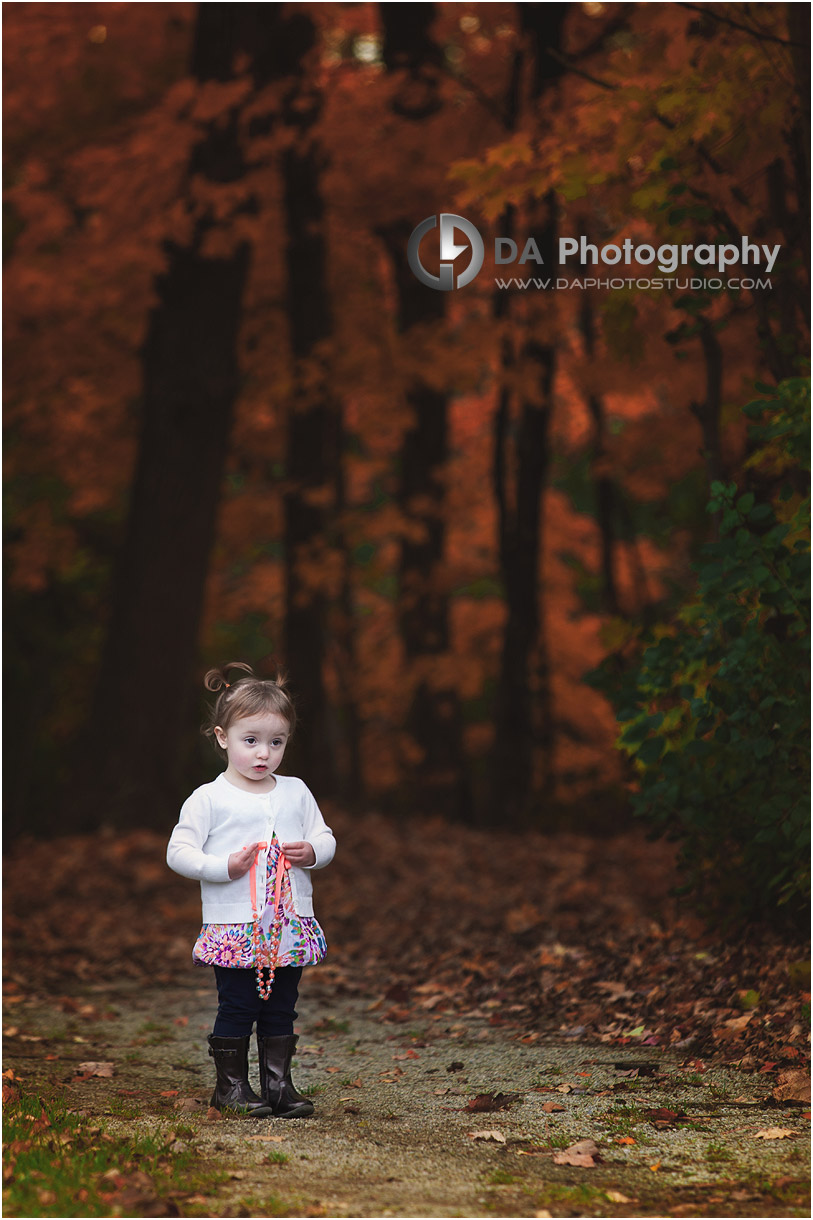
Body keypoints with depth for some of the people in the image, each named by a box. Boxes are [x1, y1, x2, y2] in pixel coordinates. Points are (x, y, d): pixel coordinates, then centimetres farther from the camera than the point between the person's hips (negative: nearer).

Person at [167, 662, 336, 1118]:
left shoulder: (296, 793, 8)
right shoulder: (209, 799, -4)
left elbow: (325, 838, 15)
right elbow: (178, 852, -6)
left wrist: (312, 852, -8)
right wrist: (224, 866, -18)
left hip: (289, 926, 4)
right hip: (235, 925, -4)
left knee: (281, 1009, 10)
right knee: (237, 1008, -1)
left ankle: (278, 1082, 19)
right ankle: (231, 1084, 11)